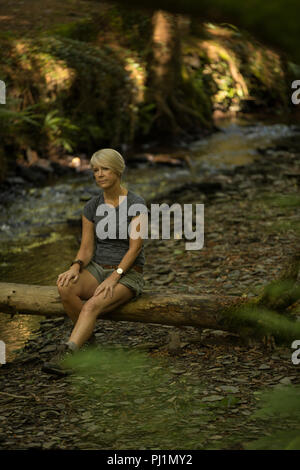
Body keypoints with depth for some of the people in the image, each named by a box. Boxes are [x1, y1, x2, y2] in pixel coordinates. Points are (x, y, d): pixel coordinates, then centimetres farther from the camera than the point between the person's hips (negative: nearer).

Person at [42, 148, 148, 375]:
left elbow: (135, 248, -16)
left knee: (92, 306, -35)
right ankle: (87, 338, -12)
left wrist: (113, 279, -28)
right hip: (97, 271, 5)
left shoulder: (137, 203, -11)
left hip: (127, 276, -4)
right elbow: (86, 249, -1)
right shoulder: (92, 207, 4)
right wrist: (75, 268, -24)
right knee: (66, 288, -29)